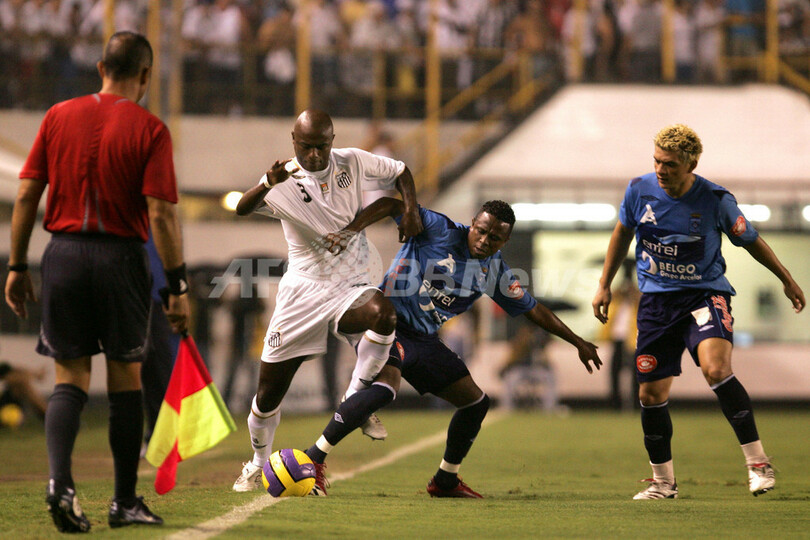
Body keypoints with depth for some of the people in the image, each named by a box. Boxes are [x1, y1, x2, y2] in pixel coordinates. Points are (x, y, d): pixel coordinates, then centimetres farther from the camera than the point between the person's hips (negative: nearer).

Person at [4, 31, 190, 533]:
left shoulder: (59, 116, 5)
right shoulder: (149, 129, -5)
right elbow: (161, 213, -12)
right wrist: (178, 286, -8)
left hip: (64, 252, 2)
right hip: (121, 257, -2)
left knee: (71, 376, 8)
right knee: (125, 377, 10)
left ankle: (60, 480, -15)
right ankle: (126, 502, 15)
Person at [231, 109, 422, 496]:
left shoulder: (353, 163, 0)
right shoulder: (284, 183, -8)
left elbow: (400, 173, 17)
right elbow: (242, 208, -27)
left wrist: (411, 209, -2)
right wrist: (268, 184, -47)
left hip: (351, 286, 1)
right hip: (302, 290, 0)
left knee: (382, 313, -36)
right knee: (269, 393, 3)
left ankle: (357, 401, -16)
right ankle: (258, 464, 31)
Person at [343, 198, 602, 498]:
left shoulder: (494, 272, 7)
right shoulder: (438, 230, -10)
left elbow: (533, 310, 19)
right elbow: (390, 205, -16)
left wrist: (578, 343, 23)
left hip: (425, 339, 7)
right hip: (389, 324, -7)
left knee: (476, 402, 9)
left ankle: (445, 481, 28)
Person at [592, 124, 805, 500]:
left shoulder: (715, 200, -13)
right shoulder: (640, 190, -5)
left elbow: (750, 240, 3)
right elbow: (622, 233, 14)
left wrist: (787, 281, 10)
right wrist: (604, 285, 16)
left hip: (705, 294, -4)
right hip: (657, 298, 4)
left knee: (715, 369, -29)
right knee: (651, 394, 3)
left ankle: (757, 462, -22)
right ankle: (663, 482, 23)